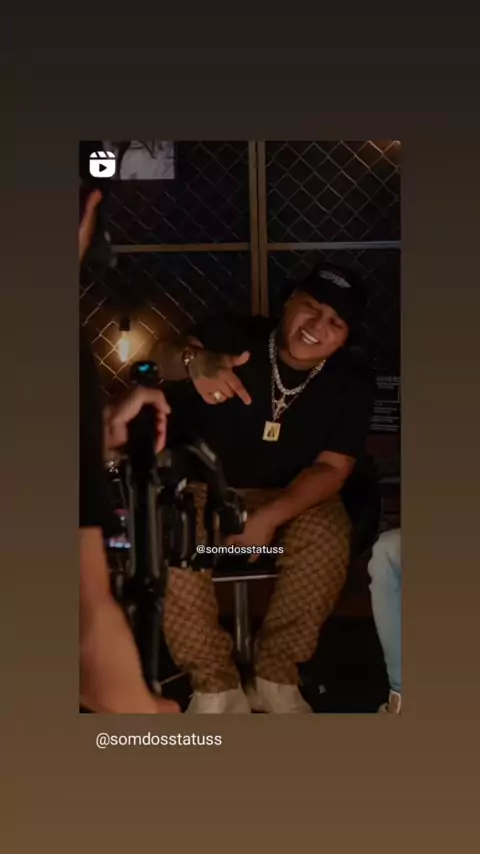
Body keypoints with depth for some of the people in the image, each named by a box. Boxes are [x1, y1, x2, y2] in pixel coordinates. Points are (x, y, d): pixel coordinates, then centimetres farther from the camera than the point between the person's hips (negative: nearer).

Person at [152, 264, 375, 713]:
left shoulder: (352, 380, -9)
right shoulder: (234, 335, -12)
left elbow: (332, 468, -13)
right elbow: (163, 357, -26)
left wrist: (270, 517, -29)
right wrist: (194, 362, -52)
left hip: (293, 496, 1)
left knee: (327, 540, -31)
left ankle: (275, 676, -17)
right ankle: (216, 687, -22)